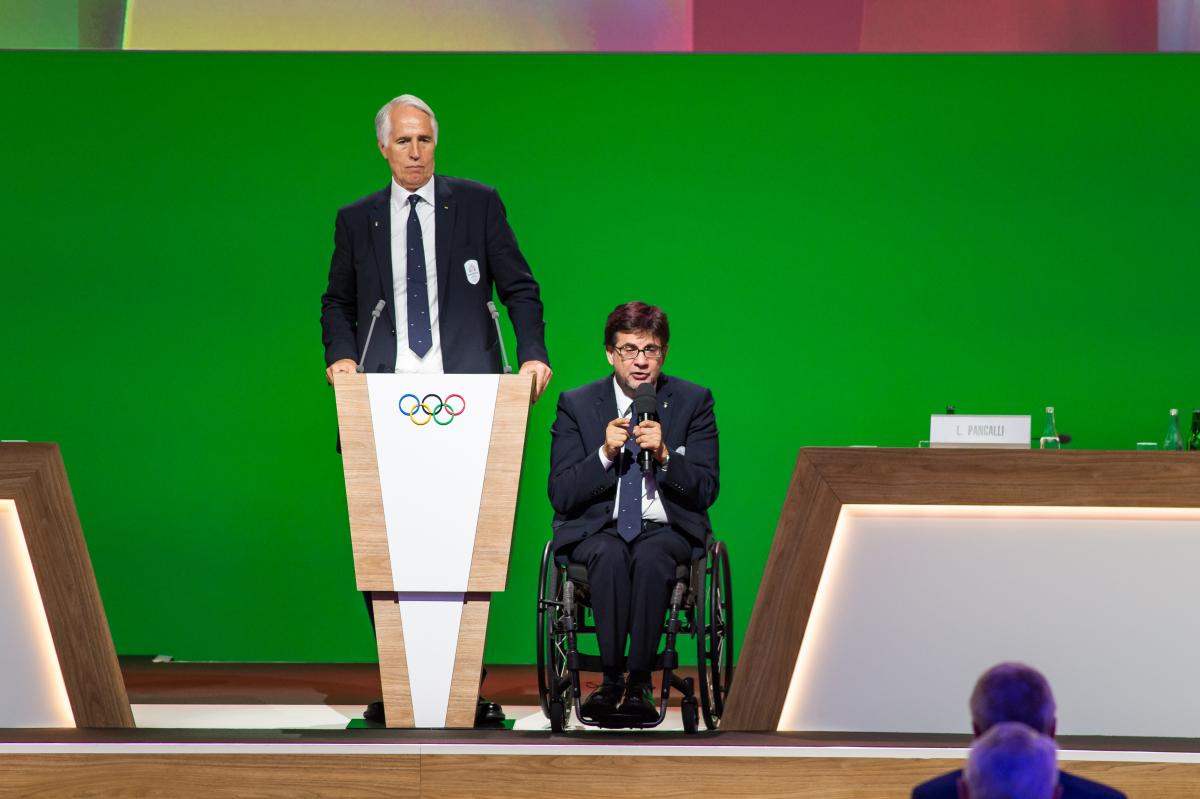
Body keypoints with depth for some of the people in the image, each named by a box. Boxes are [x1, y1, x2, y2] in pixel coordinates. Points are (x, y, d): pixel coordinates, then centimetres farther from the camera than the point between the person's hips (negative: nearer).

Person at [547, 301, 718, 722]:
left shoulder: (693, 401, 4)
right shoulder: (577, 404, 4)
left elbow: (705, 491, -1)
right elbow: (561, 495, -2)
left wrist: (663, 455, -18)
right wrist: (605, 454, -17)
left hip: (666, 528, 0)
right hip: (597, 528, 0)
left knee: (650, 556, -35)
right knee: (609, 555, -35)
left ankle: (640, 683, -32)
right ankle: (611, 679, -31)